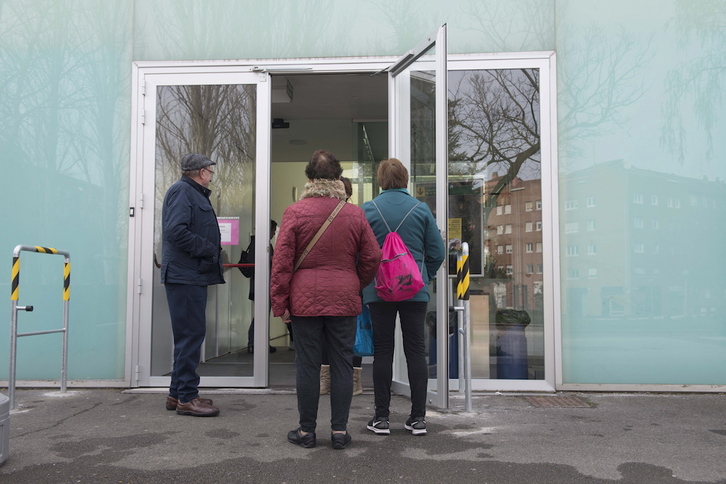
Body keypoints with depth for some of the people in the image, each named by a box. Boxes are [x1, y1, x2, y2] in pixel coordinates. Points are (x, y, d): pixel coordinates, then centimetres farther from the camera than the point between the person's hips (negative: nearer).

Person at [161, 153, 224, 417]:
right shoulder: (182, 191, -8)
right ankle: (186, 397, -1)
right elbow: (176, 231, -21)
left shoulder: (194, 194, 22)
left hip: (193, 275, 11)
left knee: (189, 335, 14)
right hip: (185, 275, -11)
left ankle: (178, 393, 22)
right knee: (191, 334, -7)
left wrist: (213, 251, 6)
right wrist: (210, 249, -16)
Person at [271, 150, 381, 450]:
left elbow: (282, 262, -6)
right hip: (344, 301, 2)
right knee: (342, 364, 9)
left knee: (307, 365, 6)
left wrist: (280, 302, 1)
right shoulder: (355, 214, 2)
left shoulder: (295, 212, -4)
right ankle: (339, 430, 15)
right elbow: (372, 258, 5)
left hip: (305, 300, -1)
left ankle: (307, 430, 17)